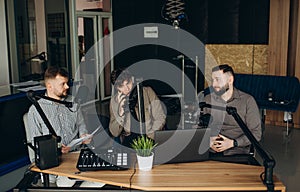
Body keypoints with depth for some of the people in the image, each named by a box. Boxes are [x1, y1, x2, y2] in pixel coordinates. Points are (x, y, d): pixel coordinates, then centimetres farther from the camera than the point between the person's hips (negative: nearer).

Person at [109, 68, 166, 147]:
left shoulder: (148, 92, -2)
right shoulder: (114, 101, 2)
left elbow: (160, 118, -1)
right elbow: (114, 133, -2)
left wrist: (147, 134, -14)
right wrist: (120, 113, -18)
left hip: (149, 136, -2)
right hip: (129, 137, 2)